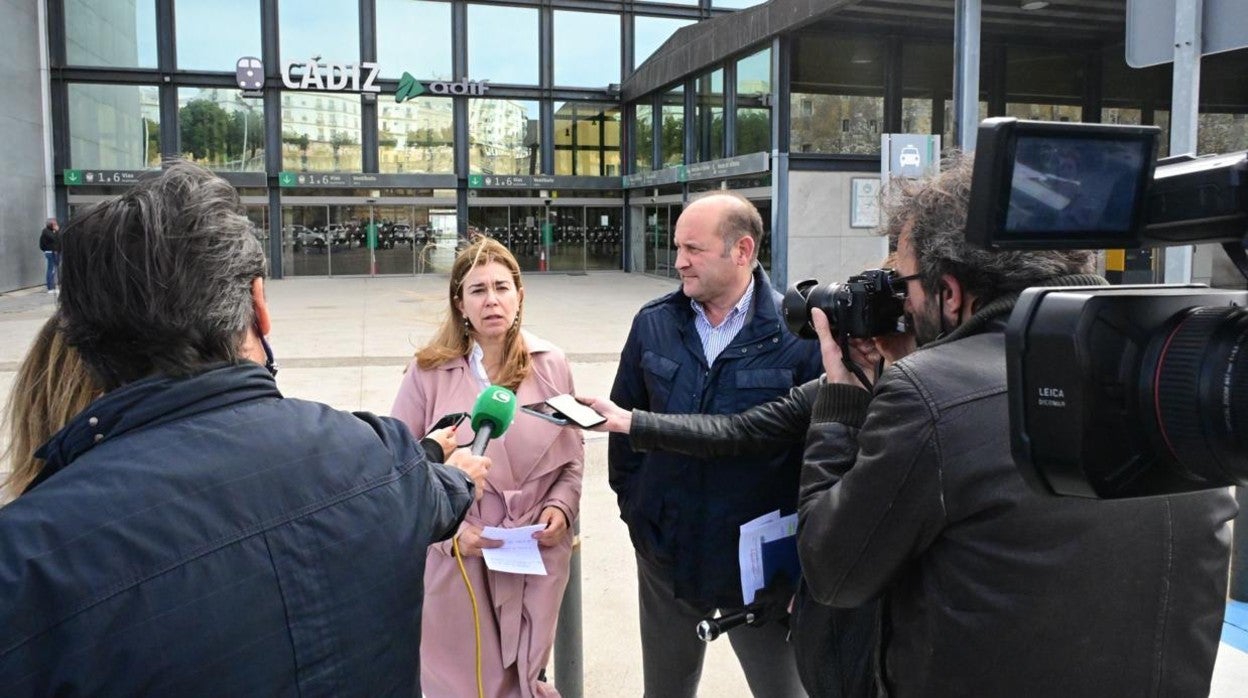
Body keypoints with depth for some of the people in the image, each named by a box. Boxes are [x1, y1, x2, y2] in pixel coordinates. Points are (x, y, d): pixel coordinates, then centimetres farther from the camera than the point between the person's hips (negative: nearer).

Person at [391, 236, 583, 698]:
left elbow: (572, 454, 9)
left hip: (538, 556, 2)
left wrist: (562, 506, -7)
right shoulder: (429, 371, -8)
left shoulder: (551, 365, 0)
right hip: (459, 557, -1)